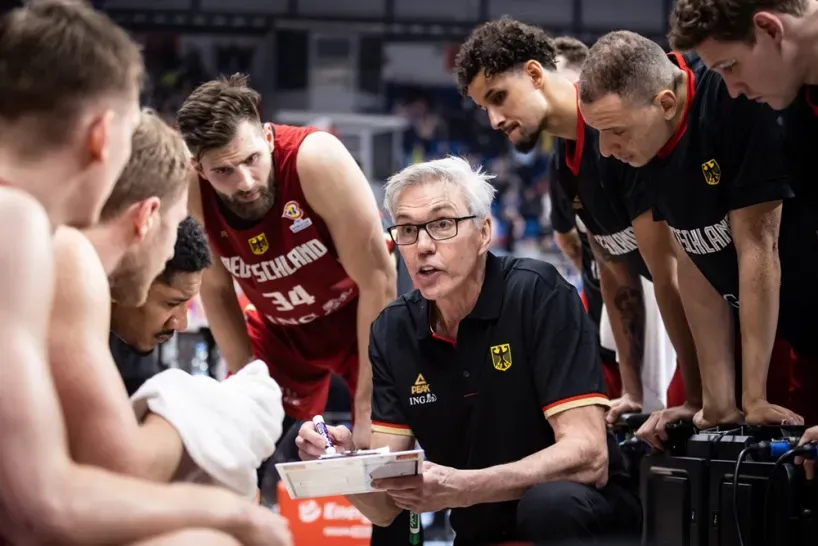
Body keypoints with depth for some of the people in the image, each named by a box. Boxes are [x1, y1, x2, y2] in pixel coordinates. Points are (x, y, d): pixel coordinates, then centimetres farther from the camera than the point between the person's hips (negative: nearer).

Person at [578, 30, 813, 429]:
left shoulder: (737, 103, -27)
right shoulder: (642, 135, -7)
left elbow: (757, 246, -24)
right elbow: (692, 261, -6)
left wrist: (754, 399, -20)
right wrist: (718, 402, -10)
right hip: (755, 317, 6)